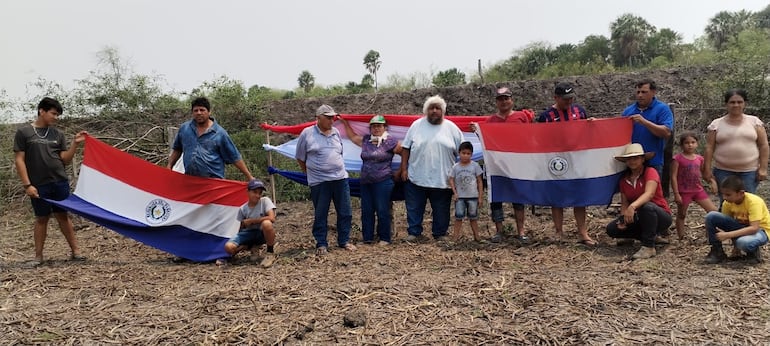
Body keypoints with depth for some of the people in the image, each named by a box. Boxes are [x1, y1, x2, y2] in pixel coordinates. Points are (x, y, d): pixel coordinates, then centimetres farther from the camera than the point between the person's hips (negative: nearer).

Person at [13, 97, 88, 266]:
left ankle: (75, 251, 15)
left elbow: (65, 160, 6)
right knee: (41, 218, 5)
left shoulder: (58, 134, 8)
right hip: (39, 185, -3)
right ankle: (38, 256, 17)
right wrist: (27, 184, -10)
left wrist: (75, 143, -8)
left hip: (60, 183, 3)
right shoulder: (24, 132, -2)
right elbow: (19, 160, -4)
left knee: (63, 215, 10)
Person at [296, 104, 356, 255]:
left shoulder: (336, 132, 10)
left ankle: (344, 241, 22)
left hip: (340, 178, 4)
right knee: (320, 215, 4)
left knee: (345, 212, 8)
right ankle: (321, 244, 16)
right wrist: (310, 173, 9)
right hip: (319, 182, -4)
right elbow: (300, 158, 4)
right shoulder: (307, 134, -4)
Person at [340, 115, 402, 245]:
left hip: (383, 182, -6)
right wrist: (345, 123, 28)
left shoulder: (390, 141, -5)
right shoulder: (365, 140, 12)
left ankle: (385, 238, 10)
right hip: (366, 182, 6)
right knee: (366, 211, 8)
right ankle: (367, 238, 17)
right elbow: (352, 136, 28)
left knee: (382, 211, -2)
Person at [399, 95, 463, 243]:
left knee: (441, 210, 10)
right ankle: (414, 233, 20)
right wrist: (404, 168, -1)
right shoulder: (416, 125, 3)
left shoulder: (451, 128, 3)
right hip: (416, 178, 0)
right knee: (414, 208, 7)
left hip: (443, 179, 0)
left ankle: (440, 234, 25)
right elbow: (406, 148, 5)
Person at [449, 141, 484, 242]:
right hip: (459, 197, 0)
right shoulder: (455, 167, -1)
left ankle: (476, 235, 19)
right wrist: (454, 192, -8)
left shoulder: (475, 166, -3)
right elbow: (451, 180, 3)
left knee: (473, 217, 9)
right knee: (458, 216, 2)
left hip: (472, 196, 0)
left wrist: (480, 196, -2)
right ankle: (456, 234, 9)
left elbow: (479, 181, 0)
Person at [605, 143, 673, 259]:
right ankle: (654, 236, 3)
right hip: (639, 219, 7)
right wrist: (623, 218, -20)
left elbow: (649, 194, -34)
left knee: (646, 206, -38)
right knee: (611, 229, -11)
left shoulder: (650, 172, -16)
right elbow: (624, 203, 1)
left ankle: (648, 247, -25)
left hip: (661, 216, -7)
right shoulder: (624, 178, 2)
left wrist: (633, 206, -51)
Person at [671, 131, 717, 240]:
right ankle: (681, 239, 17)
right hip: (684, 191, -5)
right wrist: (676, 194, -15)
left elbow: (704, 173, 18)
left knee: (714, 211, 2)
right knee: (681, 215, 7)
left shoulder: (699, 158, 5)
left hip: (698, 190, 5)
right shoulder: (678, 158, -11)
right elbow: (673, 177, -12)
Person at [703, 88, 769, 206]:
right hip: (723, 171, 0)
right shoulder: (716, 124, 2)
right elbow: (709, 148, 1)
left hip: (749, 171, 0)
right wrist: (707, 169, -3)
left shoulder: (754, 121, 3)